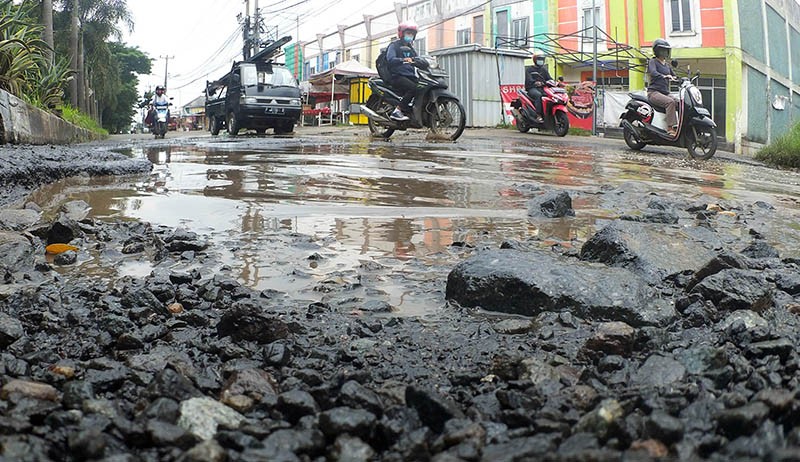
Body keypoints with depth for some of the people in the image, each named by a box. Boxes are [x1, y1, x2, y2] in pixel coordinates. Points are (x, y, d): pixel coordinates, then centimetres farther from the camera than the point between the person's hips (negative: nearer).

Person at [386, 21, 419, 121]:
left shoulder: (411, 48, 26)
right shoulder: (394, 45, 3)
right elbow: (390, 59, -15)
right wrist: (403, 60, -32)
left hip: (410, 76, 7)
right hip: (397, 76, -7)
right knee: (414, 88, -32)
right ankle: (397, 111, -28)